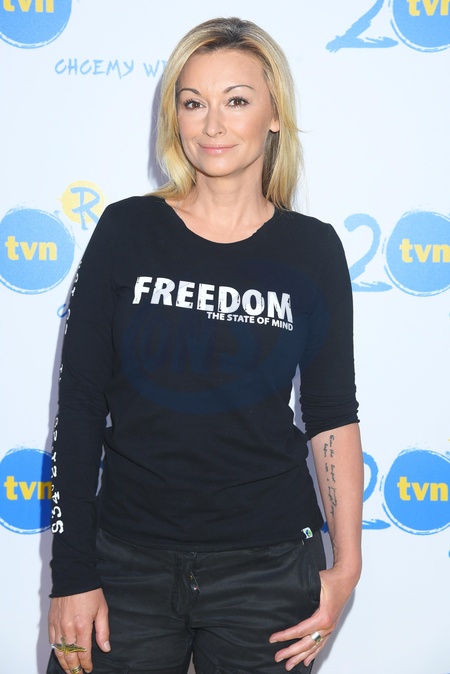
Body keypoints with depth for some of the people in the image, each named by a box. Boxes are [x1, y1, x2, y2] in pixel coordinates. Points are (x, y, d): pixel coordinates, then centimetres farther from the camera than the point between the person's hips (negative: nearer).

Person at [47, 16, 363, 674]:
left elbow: (332, 416, 3)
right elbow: (80, 403, -3)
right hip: (128, 559, 0)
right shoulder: (127, 231, -4)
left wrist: (347, 565, -2)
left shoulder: (312, 250, -2)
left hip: (268, 568, 0)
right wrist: (73, 573, -4)